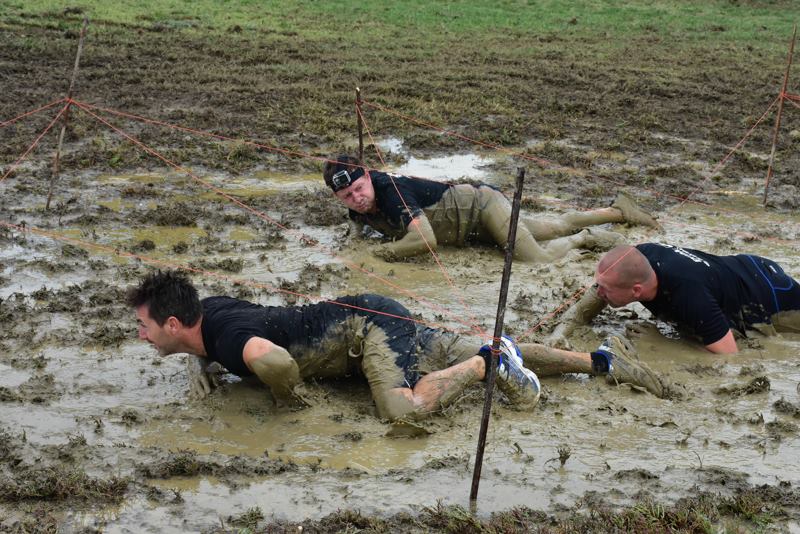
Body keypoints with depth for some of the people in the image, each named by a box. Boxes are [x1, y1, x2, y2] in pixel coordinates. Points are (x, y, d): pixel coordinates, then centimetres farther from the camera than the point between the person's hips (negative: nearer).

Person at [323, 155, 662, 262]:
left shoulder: (391, 191, -34)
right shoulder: (360, 212, -9)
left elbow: (426, 239, -45)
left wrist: (386, 251, -33)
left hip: (480, 204, -8)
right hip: (472, 231, 8)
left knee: (538, 258, -24)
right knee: (556, 229, 20)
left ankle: (586, 237, 5)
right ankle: (617, 211, 38)